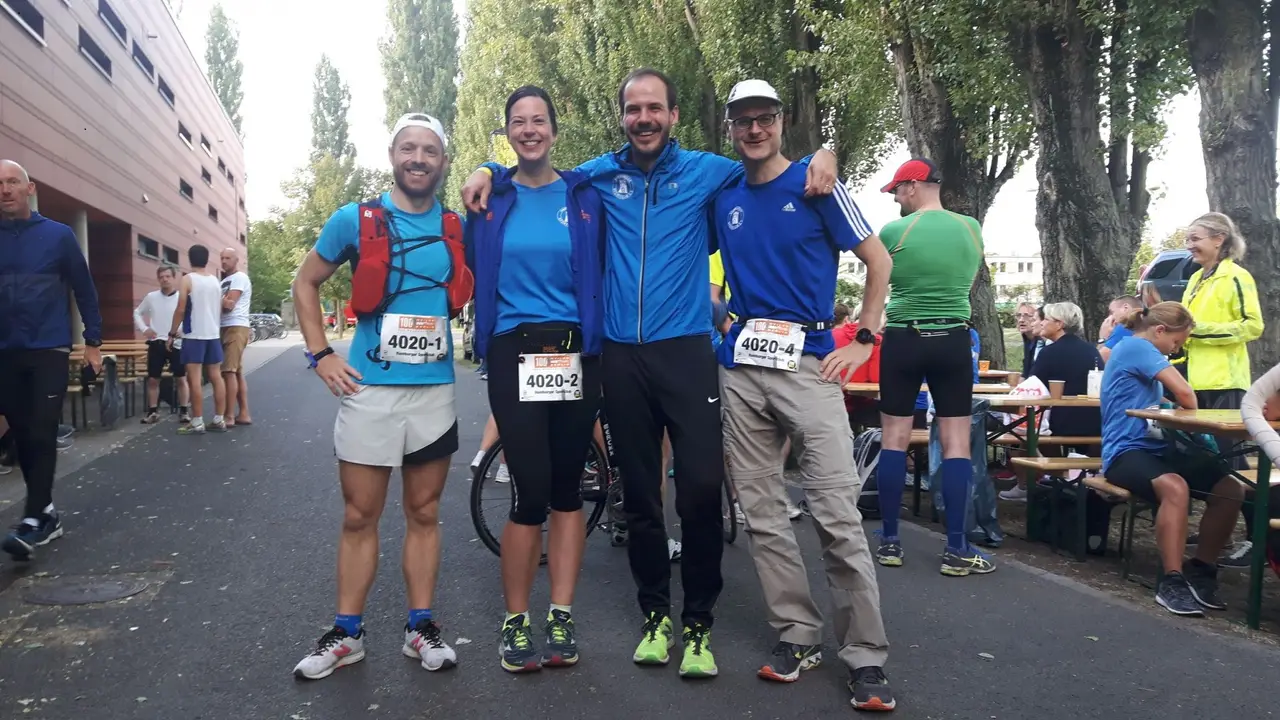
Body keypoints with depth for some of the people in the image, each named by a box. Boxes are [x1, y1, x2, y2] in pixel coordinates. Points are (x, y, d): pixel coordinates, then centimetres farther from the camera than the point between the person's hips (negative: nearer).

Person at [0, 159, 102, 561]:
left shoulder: (58, 235, -1)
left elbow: (84, 290, 4)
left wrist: (93, 341, 3)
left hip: (49, 351, -3)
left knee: (42, 435, -6)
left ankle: (32, 520, -2)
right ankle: (47, 514, 19)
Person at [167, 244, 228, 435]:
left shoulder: (187, 279, -7)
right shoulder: (215, 280, 11)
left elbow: (180, 309, -11)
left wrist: (172, 333, -4)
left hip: (194, 335, -6)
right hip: (213, 334, 6)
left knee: (194, 378, -5)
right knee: (216, 377, 7)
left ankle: (197, 423, -7)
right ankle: (219, 420, 10)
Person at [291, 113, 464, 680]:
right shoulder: (355, 220, -1)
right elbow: (306, 284, 8)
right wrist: (321, 355, 0)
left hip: (435, 390, 2)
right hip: (368, 389, -1)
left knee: (424, 514, 10)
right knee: (359, 517, 5)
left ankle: (421, 627, 20)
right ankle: (346, 633, 17)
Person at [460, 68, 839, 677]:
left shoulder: (705, 170, 6)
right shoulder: (600, 175, 9)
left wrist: (821, 157, -5)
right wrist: (489, 171, 6)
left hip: (686, 350, -2)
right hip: (622, 356, 2)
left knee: (702, 488, -9)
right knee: (639, 493, 8)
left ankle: (698, 622, 7)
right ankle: (655, 614, 23)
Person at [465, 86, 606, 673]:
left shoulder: (585, 196, 6)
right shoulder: (490, 198, 5)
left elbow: (602, 275, 9)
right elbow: (472, 273, 12)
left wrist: (596, 336, 4)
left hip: (575, 354, 1)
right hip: (513, 354, -1)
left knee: (566, 488, 6)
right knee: (532, 492, -5)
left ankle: (561, 618, 16)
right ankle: (515, 621, 11)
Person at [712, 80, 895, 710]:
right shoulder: (722, 197, 12)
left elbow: (878, 261, 3)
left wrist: (863, 339, -3)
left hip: (808, 363, -4)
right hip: (740, 368, 5)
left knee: (837, 514, -9)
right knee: (760, 511, 6)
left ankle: (866, 656, 0)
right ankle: (796, 634, 18)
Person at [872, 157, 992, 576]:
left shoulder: (893, 232, -6)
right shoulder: (971, 229, 4)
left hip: (903, 340, -2)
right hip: (953, 340, 2)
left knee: (895, 438, 6)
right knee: (956, 441, 2)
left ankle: (889, 541, 10)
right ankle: (956, 549, 1)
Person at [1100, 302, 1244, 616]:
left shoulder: (1140, 353, 22)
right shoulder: (1136, 346, -8)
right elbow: (1184, 393, -15)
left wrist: (1178, 409, 4)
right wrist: (1193, 412, 6)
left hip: (1156, 447, 10)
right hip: (1126, 451, -10)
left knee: (1231, 489, -10)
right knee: (1175, 487, -39)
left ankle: (1200, 569, -1)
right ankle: (1172, 580, -32)